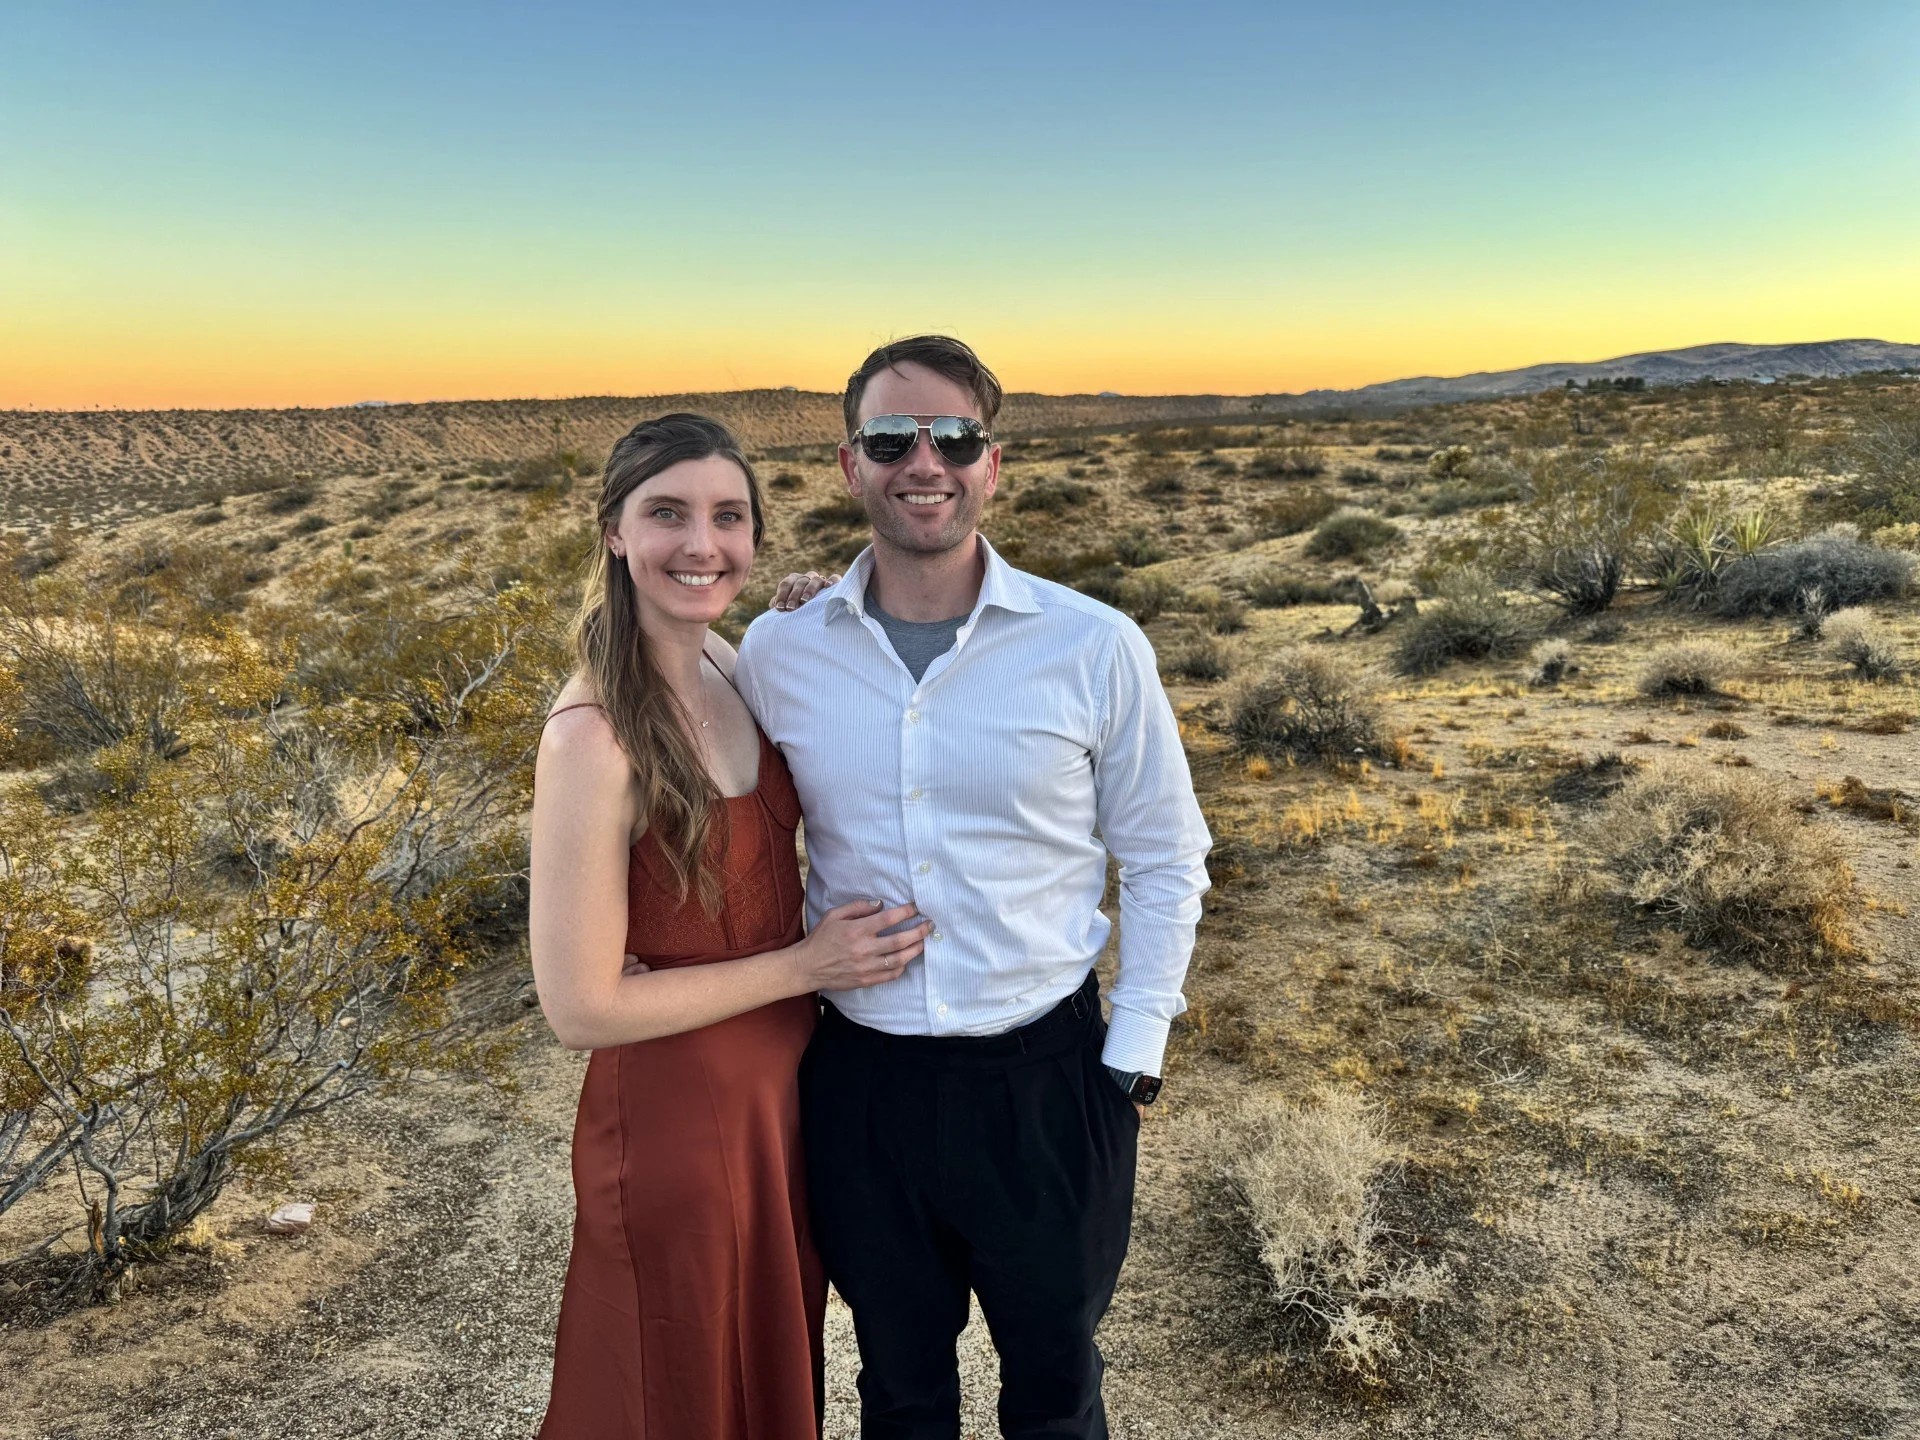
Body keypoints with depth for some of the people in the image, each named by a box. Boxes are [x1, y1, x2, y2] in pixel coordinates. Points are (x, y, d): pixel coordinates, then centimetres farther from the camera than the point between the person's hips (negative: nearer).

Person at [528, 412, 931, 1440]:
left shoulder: (726, 663, -4)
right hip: (676, 1120, -7)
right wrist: (804, 965, -18)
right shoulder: (595, 735, -26)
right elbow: (581, 1007, -23)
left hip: (784, 1088, 7)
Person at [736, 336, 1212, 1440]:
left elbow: (1165, 861, -2)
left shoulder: (1096, 648, -11)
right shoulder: (776, 652, -5)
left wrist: (1134, 1058, -3)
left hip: (1045, 1076, -1)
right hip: (858, 1084, 2)